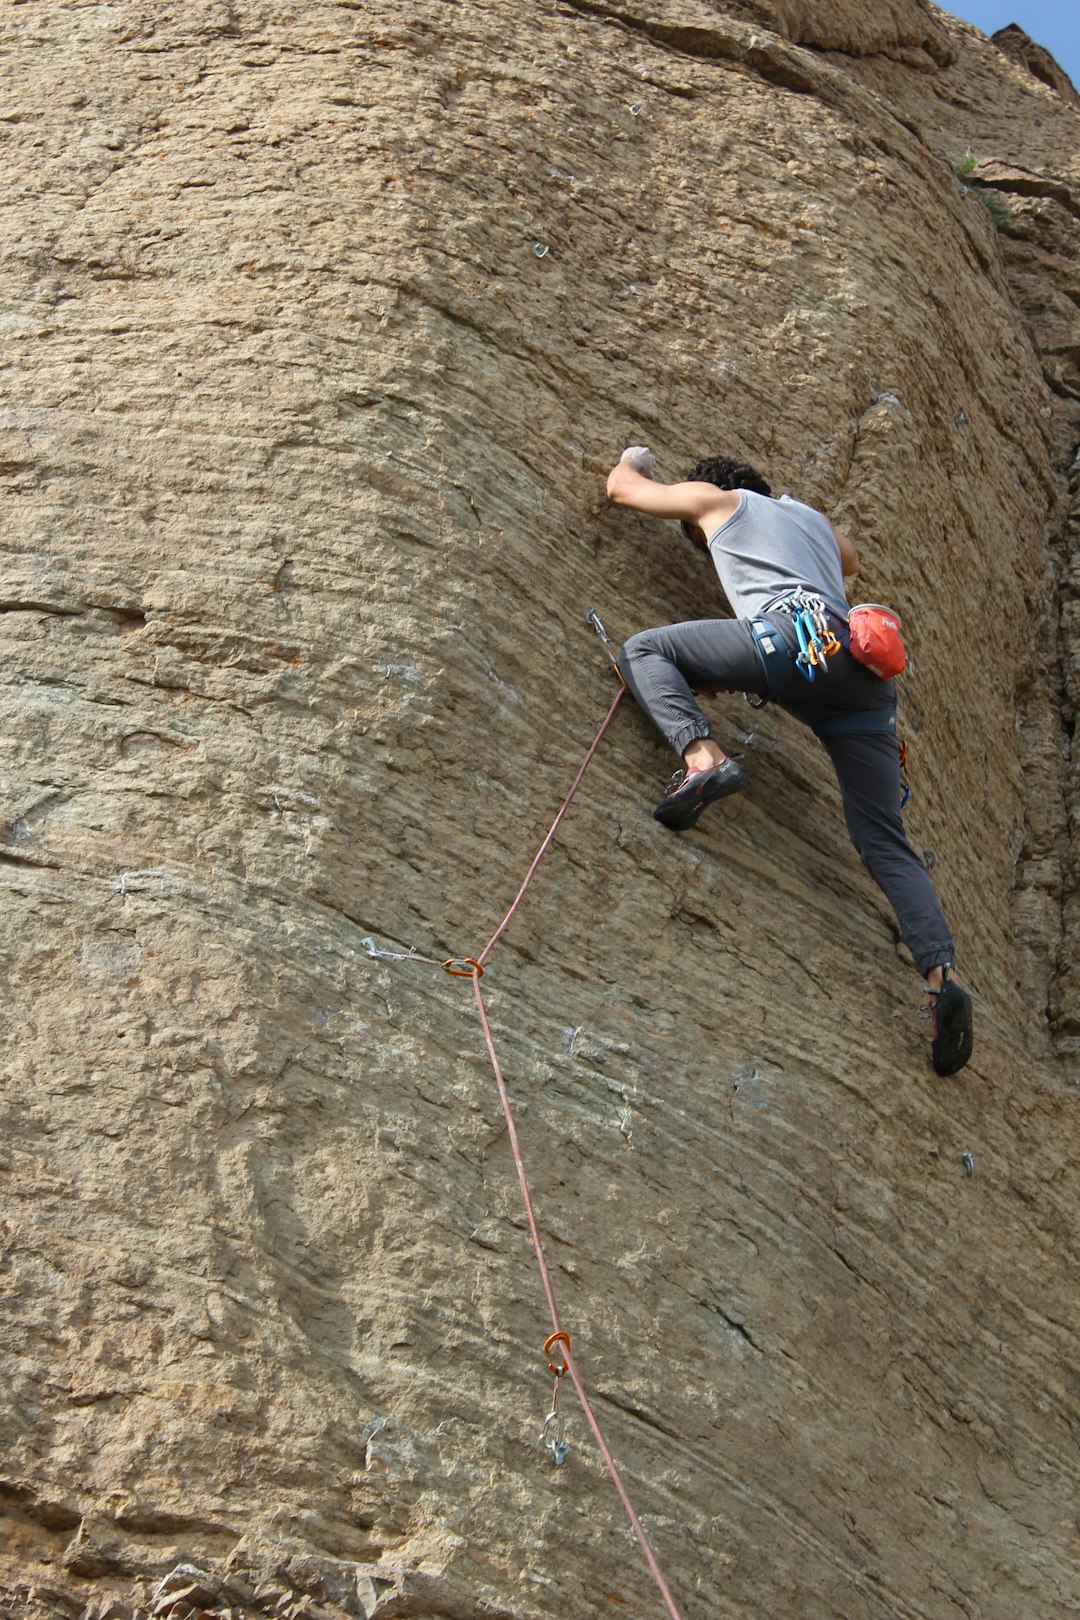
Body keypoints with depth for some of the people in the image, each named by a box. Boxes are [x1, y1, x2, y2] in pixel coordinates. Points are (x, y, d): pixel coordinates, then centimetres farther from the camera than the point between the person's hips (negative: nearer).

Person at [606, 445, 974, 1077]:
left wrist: (635, 458, 58)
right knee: (884, 841, 2)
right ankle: (942, 973, -17)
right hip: (861, 676, 6)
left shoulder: (715, 499, 24)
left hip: (794, 635, -6)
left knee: (644, 649, 4)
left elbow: (621, 487, 37)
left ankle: (703, 755, -22)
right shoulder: (812, 515, 39)